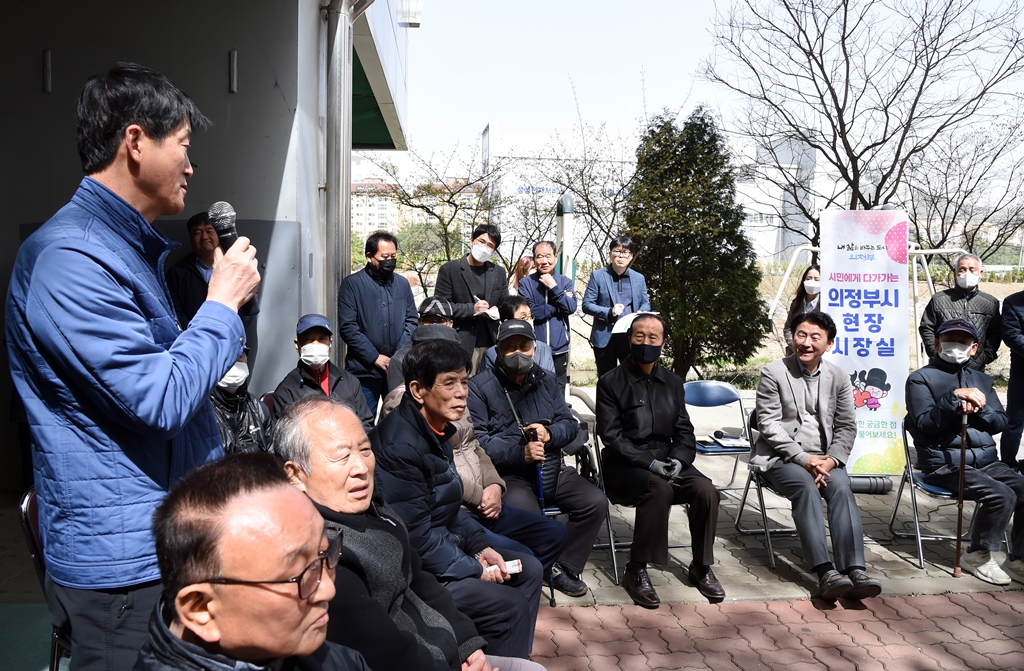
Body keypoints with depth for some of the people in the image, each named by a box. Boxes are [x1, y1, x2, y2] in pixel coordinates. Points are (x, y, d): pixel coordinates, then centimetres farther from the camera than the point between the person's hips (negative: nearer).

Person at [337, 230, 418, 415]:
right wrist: (375, 357, -11)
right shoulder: (352, 284, -2)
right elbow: (347, 327, -8)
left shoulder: (402, 284, 11)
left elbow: (411, 320, 10)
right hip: (364, 370, -3)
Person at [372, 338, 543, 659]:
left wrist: (480, 547, 1)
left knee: (528, 570, 10)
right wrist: (474, 569, -15)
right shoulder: (400, 445, -26)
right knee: (510, 606, -14)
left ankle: (518, 659, 23)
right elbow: (416, 536, -25)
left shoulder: (437, 430, 5)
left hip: (444, 544, 10)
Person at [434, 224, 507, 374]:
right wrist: (471, 309, -15)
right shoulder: (449, 269, -1)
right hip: (461, 344, -4)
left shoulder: (499, 272, 12)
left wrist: (498, 311, -5)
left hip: (492, 343, 4)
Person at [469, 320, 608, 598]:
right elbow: (478, 439, -13)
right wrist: (521, 453, -25)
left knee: (596, 501, -12)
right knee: (525, 515, -33)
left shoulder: (546, 380, 14)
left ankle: (563, 568, 6)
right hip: (509, 475, -6)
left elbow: (570, 423, 12)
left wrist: (549, 434, -12)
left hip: (552, 471, 6)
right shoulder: (480, 387, -3)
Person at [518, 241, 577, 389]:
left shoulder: (565, 282, 6)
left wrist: (553, 287, -14)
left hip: (559, 349, 2)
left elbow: (571, 308, -7)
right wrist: (557, 307, -11)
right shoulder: (526, 283, -2)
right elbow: (527, 311, -14)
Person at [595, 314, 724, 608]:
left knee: (706, 491, -20)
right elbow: (612, 436, -10)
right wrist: (650, 463, -20)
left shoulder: (672, 383, 13)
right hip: (625, 465, -5)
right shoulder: (611, 383, -3)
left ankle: (701, 568, 1)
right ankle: (636, 571, -20)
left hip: (667, 460, 5)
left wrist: (678, 460, -10)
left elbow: (684, 432, 11)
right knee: (660, 489, -34)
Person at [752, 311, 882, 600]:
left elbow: (846, 427, 7)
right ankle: (826, 572, -37)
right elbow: (769, 425, -8)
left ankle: (855, 570, -33)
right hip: (781, 455, -3)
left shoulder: (838, 377, 9)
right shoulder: (773, 373, -2)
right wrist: (803, 458, -17)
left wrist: (832, 459, -12)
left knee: (841, 487, -27)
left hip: (823, 456, 3)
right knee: (805, 487, -31)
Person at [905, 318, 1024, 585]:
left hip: (986, 460, 6)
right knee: (1001, 495, -25)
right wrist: (955, 396, -21)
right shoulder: (921, 378, 2)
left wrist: (978, 408, -8)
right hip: (945, 463, -6)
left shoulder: (981, 380, 21)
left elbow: (1000, 423, 12)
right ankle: (978, 555, -4)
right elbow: (925, 424, -10)